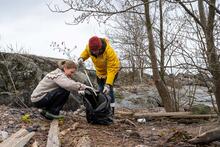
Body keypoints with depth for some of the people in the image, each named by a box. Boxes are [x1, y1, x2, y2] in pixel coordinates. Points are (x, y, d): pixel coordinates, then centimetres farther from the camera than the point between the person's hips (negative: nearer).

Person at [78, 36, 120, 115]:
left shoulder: (109, 51, -41)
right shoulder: (89, 47, -26)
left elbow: (111, 69, -38)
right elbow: (86, 52, 0)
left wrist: (108, 84, -44)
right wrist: (81, 58, -23)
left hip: (112, 68, -5)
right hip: (99, 71, 6)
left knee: (108, 88, -16)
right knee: (100, 89, 12)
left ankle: (111, 109, -6)